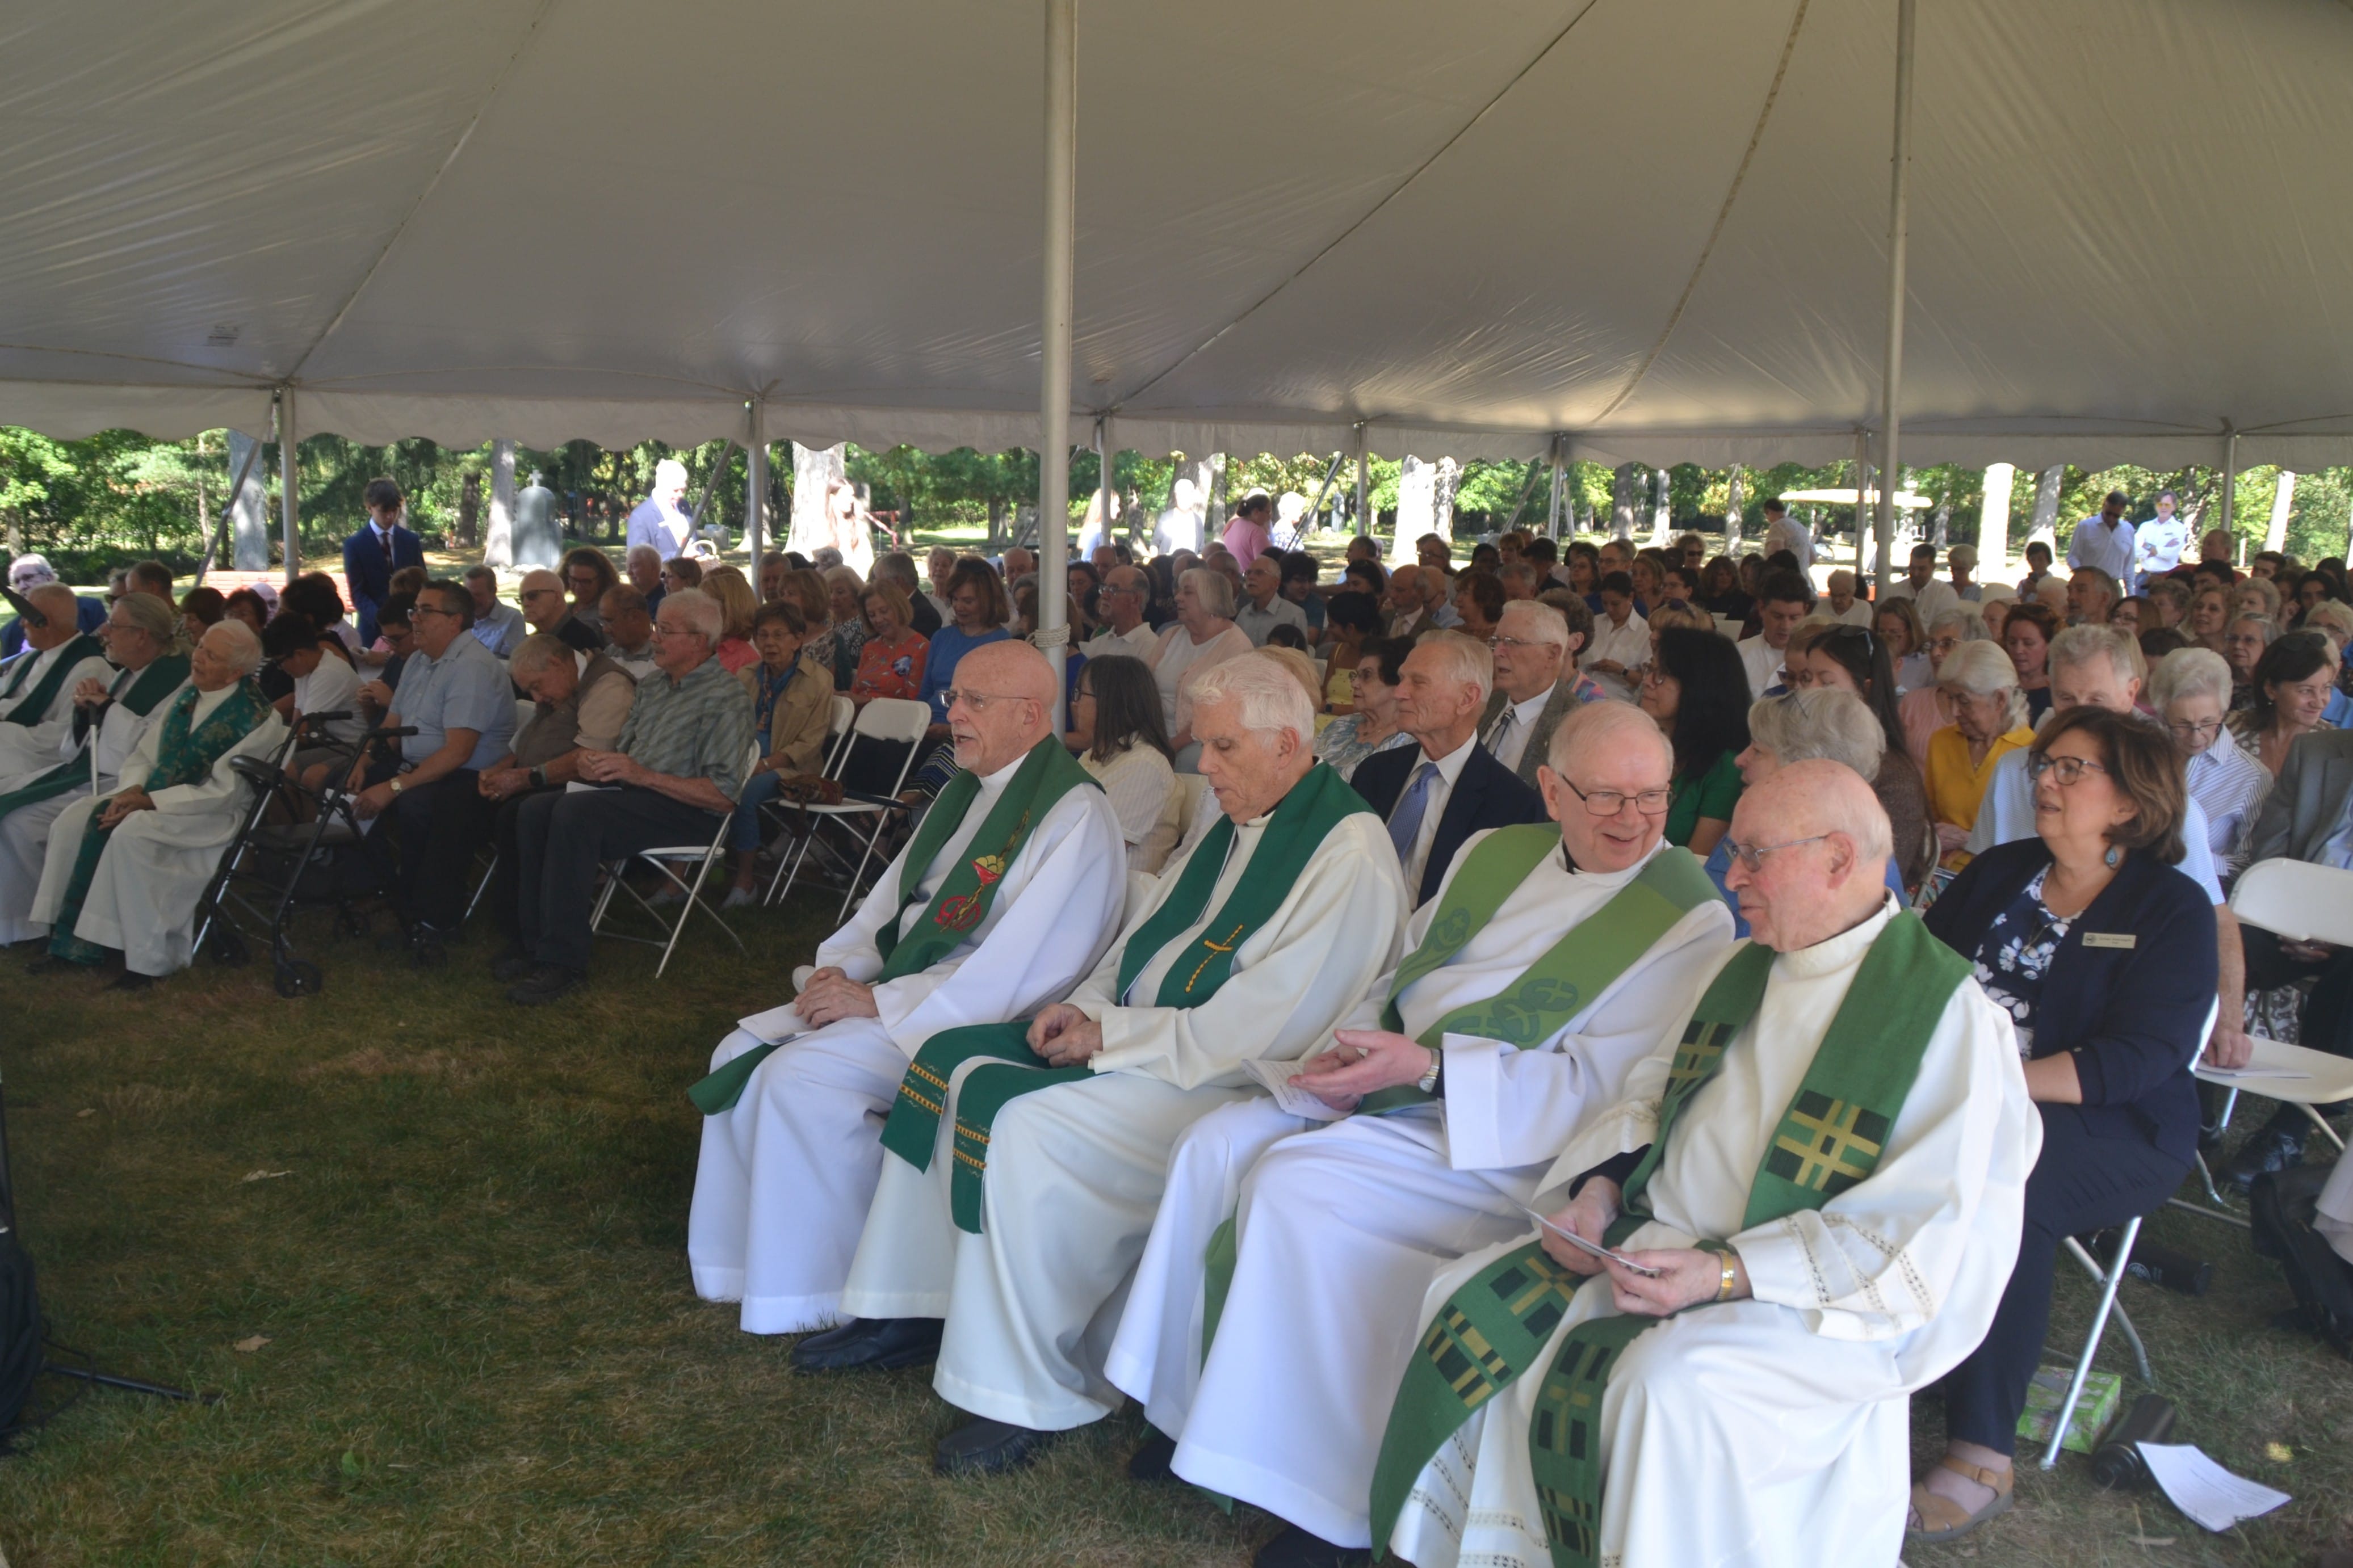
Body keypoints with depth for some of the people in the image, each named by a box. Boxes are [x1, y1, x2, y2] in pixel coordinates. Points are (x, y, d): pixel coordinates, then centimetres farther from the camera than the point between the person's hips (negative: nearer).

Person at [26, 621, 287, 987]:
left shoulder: (257, 719, -13)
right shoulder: (186, 696, 10)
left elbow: (223, 791, -17)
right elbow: (145, 753, 13)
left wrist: (150, 801, -20)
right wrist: (131, 790, -9)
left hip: (214, 814, -8)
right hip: (152, 796, 8)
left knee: (133, 831, -31)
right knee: (76, 818, -12)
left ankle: (147, 958, -22)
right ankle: (74, 945, -11)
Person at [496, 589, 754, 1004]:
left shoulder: (727, 697, -8)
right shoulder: (651, 688, 19)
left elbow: (723, 795, -16)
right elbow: (624, 751, 23)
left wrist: (645, 776, -21)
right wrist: (597, 763, -1)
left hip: (688, 811, -8)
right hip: (633, 797, 8)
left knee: (576, 812, -30)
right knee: (536, 809, -14)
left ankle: (563, 961, -27)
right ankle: (534, 940, -10)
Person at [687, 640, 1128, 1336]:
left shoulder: (1075, 819, -15)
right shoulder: (963, 793, 14)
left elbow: (1019, 971, -23)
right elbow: (890, 899, 19)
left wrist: (879, 1002, -21)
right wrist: (841, 969, -2)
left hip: (982, 1020, -9)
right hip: (898, 989, 9)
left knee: (802, 1075, -23)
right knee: (742, 1056, -1)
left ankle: (820, 1293, -9)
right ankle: (758, 1262, 6)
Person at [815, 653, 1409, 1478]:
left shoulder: (1348, 855, -16)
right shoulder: (1229, 826, 14)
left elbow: (1268, 1026, -22)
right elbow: (1141, 940, 19)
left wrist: (1111, 1035, -18)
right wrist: (1084, 1006, -2)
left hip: (1231, 1083, -10)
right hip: (1135, 1040, 10)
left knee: (1029, 1127, -28)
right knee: (950, 1063, -1)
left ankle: (1031, 1399, -15)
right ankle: (897, 1310, 7)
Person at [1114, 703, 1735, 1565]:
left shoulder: (1692, 920, -10)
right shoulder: (1495, 854, 11)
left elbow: (1599, 1085, -17)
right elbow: (1402, 970, 18)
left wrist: (1429, 1066, -22)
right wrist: (1354, 1043, -3)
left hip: (1510, 1140, -7)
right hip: (1390, 1089, 7)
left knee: (1294, 1182, -25)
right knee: (1214, 1146, -11)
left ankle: (1314, 1491, -10)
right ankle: (1198, 1408, 6)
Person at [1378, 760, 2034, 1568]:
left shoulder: (1946, 1011, -14)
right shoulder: (1747, 968, 11)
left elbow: (1926, 1227, -19)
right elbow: (1654, 1094, 20)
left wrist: (1729, 1274, -25)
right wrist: (1601, 1186, -2)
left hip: (1808, 1300, -7)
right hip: (1656, 1242, 8)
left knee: (1669, 1386, -34)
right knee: (1469, 1305, -5)